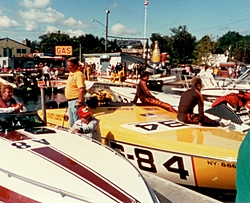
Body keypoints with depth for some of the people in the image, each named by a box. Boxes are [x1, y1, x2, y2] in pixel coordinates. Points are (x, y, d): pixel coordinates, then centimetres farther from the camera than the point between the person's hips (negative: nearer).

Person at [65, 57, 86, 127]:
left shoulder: (78, 74, -16)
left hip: (75, 101, -10)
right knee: (72, 123, 19)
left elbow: (81, 89, -24)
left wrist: (80, 102, -25)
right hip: (70, 101, 10)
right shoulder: (71, 74, 14)